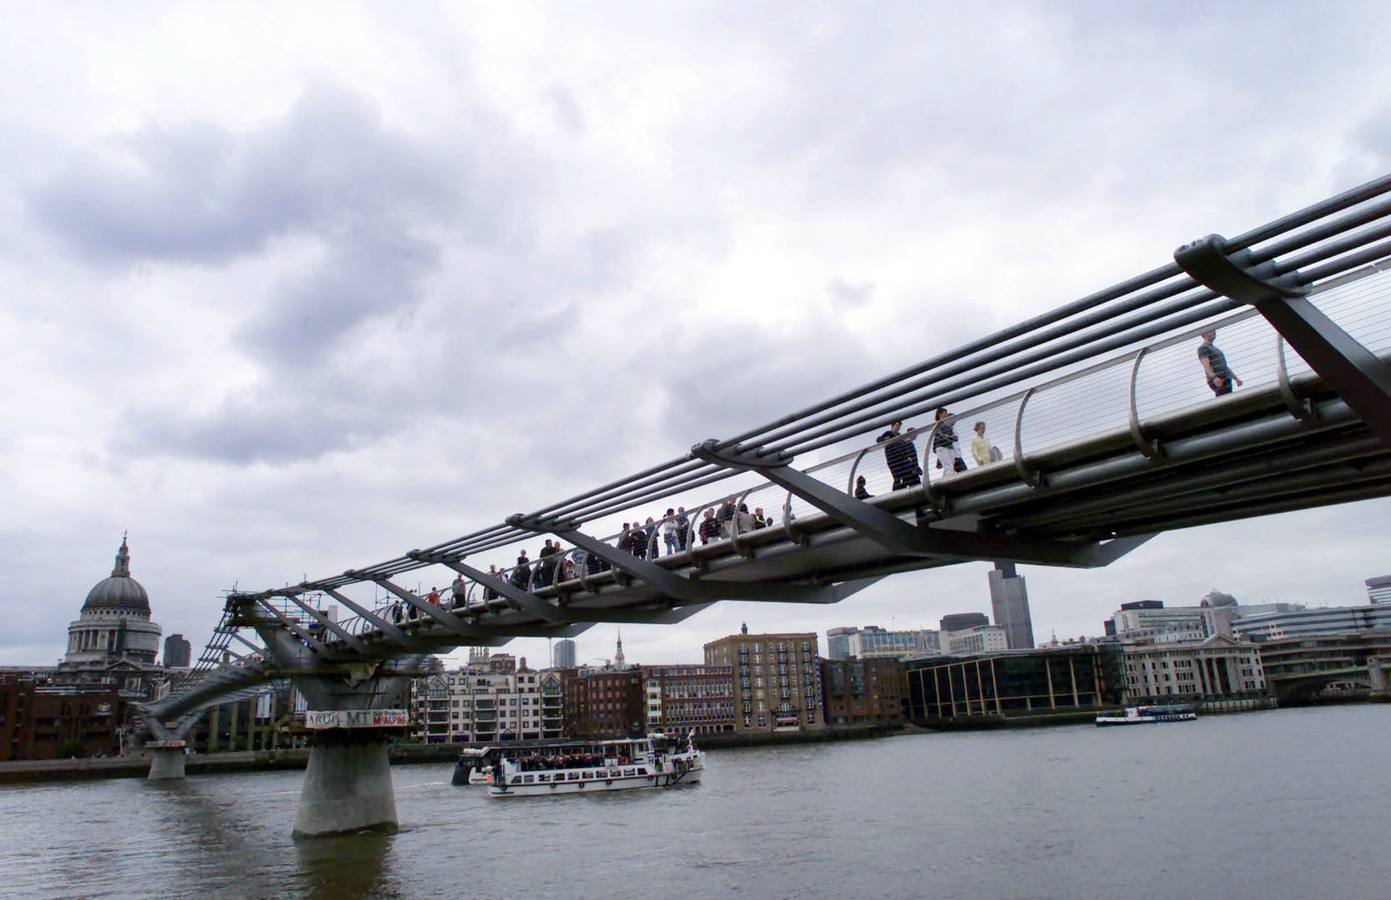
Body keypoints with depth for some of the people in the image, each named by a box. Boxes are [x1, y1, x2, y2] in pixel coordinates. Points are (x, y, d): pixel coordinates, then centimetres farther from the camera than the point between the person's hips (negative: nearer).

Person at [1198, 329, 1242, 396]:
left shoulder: (1215, 348, 29)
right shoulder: (1203, 348, -1)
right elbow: (1206, 365, -17)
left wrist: (1236, 378, 27)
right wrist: (1214, 377, -32)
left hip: (1226, 380, 9)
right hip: (1217, 381, -9)